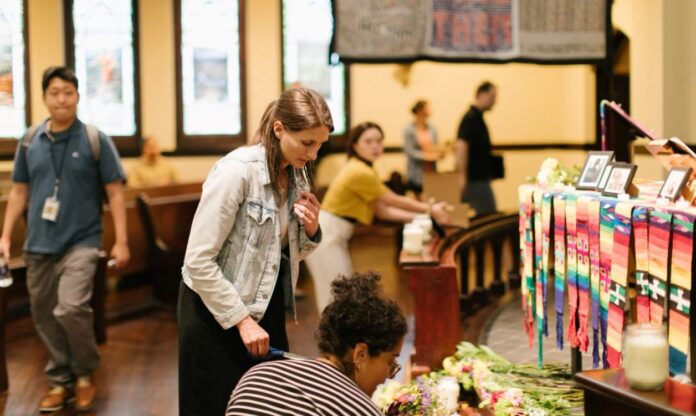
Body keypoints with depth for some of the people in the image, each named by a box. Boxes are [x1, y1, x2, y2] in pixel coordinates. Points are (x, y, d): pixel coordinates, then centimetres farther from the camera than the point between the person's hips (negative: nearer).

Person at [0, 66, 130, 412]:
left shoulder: (95, 140, -4)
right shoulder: (30, 141, 6)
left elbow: (115, 192, -3)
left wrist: (121, 241, -8)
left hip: (80, 242, -4)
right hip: (38, 245, 4)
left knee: (71, 308, -20)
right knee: (45, 316, 9)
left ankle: (85, 374, 5)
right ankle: (61, 381, 25)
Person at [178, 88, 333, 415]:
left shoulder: (292, 177, 2)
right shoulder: (237, 171, -20)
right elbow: (198, 260, -22)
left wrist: (310, 230, -7)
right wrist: (242, 320, -21)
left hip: (266, 309, 7)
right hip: (217, 313, -7)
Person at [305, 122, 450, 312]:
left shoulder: (364, 170, 11)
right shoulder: (360, 172, -20)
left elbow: (383, 211, 10)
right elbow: (394, 201, -10)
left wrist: (419, 217, 7)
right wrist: (430, 210, 1)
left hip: (334, 235, 10)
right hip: (325, 235, -10)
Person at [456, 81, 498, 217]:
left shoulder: (477, 117, 15)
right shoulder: (471, 118, -15)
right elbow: (461, 145, -24)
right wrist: (462, 176, -28)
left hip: (479, 177, 10)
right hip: (475, 179, -10)